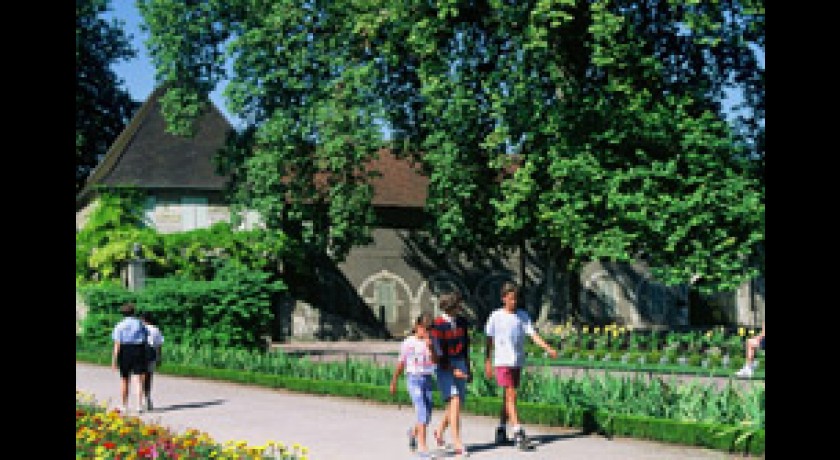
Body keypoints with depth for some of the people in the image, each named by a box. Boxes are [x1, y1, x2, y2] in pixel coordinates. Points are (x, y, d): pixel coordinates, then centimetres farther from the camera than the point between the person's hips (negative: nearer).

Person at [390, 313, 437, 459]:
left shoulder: (431, 342, 4)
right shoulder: (408, 343, -4)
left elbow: (435, 361, -7)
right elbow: (401, 363, 5)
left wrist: (430, 348, -22)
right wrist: (394, 382, 12)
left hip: (427, 379, 4)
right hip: (414, 379, -4)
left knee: (427, 417, 8)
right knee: (422, 413, -16)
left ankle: (413, 432, 40)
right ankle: (423, 448, -14)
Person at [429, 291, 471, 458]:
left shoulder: (462, 322, 6)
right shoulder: (438, 324, -12)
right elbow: (438, 351, -14)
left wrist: (467, 368, 17)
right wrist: (452, 370, -18)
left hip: (460, 364, 6)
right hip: (444, 366, -6)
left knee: (459, 402, 8)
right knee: (454, 401, -14)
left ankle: (440, 431, 32)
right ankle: (457, 444, -12)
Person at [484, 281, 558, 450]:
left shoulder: (523, 315, 4)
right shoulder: (496, 316, -3)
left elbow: (533, 334, -5)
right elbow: (489, 340, 3)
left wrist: (548, 348, -19)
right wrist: (487, 362, 3)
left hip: (518, 362, 4)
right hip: (502, 362, -4)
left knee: (508, 397, 12)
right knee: (511, 395, -11)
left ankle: (501, 431, 24)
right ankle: (519, 435, -16)